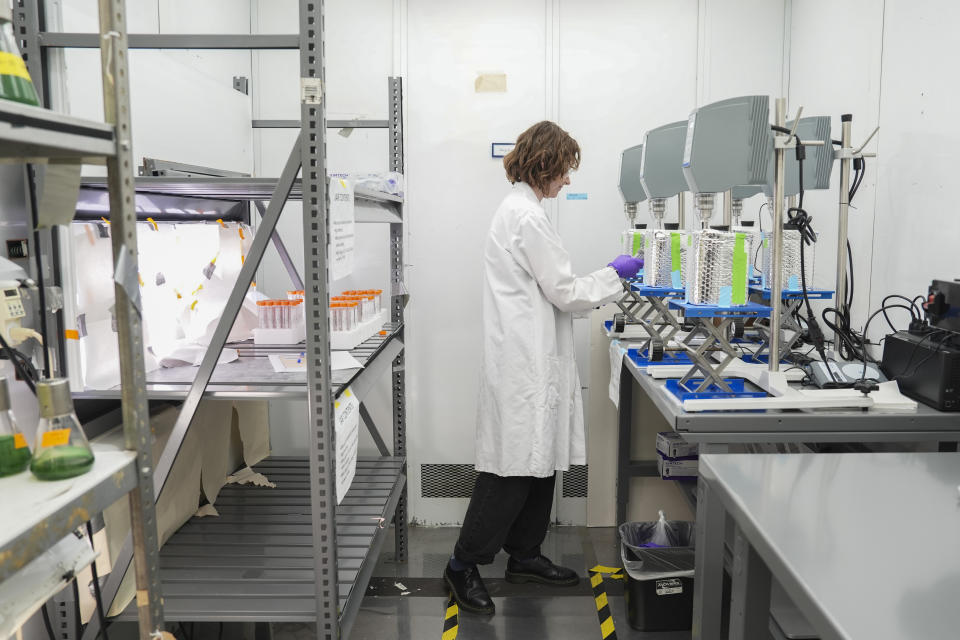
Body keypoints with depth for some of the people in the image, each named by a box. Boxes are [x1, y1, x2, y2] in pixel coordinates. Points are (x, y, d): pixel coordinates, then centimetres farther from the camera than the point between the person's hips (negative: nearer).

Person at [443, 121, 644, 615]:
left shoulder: (518, 208, 17)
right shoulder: (527, 216, -16)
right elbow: (564, 292, -14)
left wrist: (606, 285, 21)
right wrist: (613, 275, 1)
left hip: (529, 357, 11)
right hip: (524, 363, -11)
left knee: (538, 459, 16)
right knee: (513, 466, -3)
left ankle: (523, 556, 28)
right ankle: (464, 565, 10)